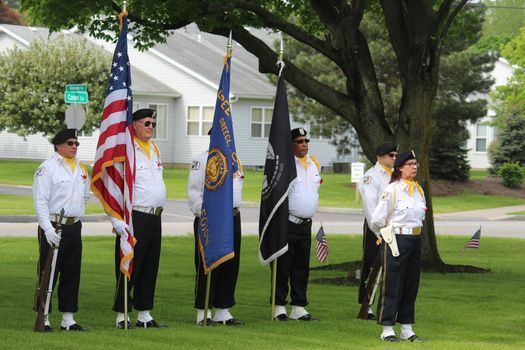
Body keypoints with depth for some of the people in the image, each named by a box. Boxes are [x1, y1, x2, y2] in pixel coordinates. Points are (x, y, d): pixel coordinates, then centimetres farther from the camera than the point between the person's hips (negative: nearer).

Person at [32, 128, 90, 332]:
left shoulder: (81, 168, 14)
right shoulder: (47, 168, -8)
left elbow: (85, 195, 29)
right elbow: (40, 201, -13)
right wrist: (48, 228, -20)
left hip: (74, 228, 7)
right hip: (53, 228, -7)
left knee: (72, 275, 9)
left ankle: (68, 319, 15)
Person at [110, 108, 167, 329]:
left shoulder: (154, 150, 16)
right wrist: (116, 220, -22)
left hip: (155, 218, 8)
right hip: (135, 218, -8)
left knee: (150, 268, 10)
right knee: (129, 268, -5)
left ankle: (144, 315, 16)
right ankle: (121, 316, 0)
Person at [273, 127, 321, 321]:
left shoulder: (314, 164, 13)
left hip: (306, 224, 7)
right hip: (288, 223, -7)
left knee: (302, 267, 9)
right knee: (283, 266, -4)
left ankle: (299, 307, 14)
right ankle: (279, 307, 0)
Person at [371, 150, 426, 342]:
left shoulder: (419, 190, 10)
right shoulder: (392, 190, -11)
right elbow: (377, 219, -10)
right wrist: (392, 230, 4)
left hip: (415, 240, 7)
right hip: (396, 240, -7)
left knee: (411, 285, 9)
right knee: (392, 285, -3)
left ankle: (407, 329, 16)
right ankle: (387, 330, 2)